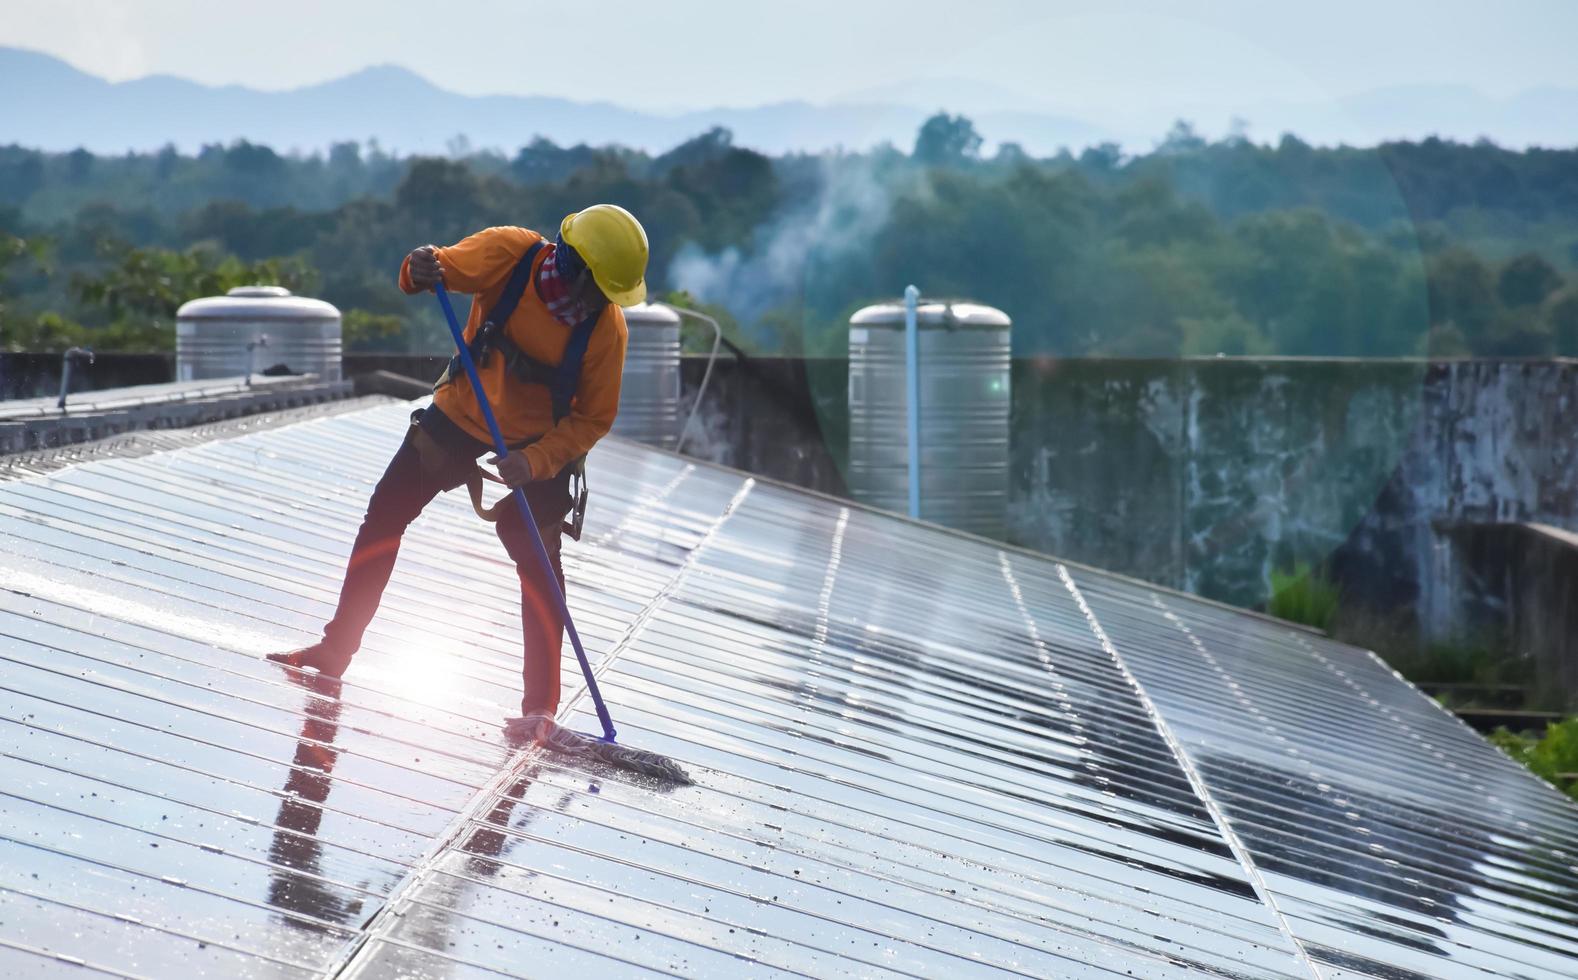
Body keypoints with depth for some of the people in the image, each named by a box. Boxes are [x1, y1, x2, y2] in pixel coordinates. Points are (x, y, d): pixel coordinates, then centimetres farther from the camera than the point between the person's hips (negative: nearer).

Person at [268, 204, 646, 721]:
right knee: (384, 517, 1)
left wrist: (536, 461, -30)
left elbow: (594, 418, -15)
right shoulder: (511, 254, -22)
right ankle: (335, 649, 15)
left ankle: (541, 704, -3)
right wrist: (421, 270, -41)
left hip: (539, 444, -2)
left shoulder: (606, 326, -21)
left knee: (537, 559, -13)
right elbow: (449, 267, -16)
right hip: (462, 413, 2)